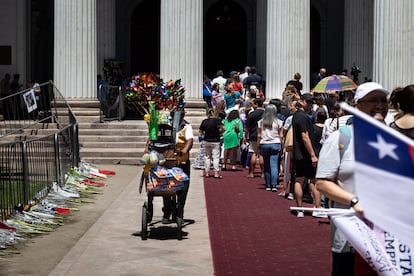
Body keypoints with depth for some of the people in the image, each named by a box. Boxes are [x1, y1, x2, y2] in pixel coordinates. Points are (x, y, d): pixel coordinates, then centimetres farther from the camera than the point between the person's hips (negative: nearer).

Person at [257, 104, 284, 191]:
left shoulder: (261, 122, 3)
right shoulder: (278, 122, -1)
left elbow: (259, 135, 4)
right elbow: (281, 136, 0)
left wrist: (259, 145, 10)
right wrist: (281, 145, 8)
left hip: (264, 144, 2)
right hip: (275, 144, -2)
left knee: (266, 165, 9)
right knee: (274, 165, -5)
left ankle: (268, 185, 11)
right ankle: (274, 185, -14)